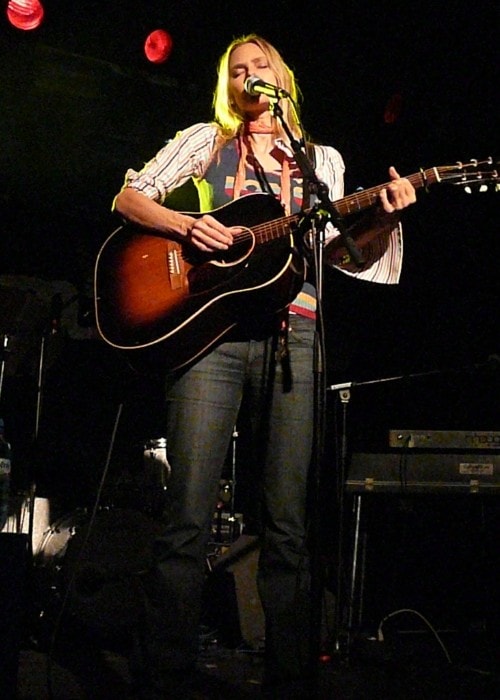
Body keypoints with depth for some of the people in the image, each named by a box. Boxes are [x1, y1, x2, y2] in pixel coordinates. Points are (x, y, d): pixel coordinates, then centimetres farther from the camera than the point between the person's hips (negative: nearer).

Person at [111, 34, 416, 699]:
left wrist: (382, 221, -2)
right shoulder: (204, 141, 17)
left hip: (292, 336, 2)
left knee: (288, 525, 0)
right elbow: (128, 197, 11)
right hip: (209, 326, -1)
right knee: (188, 519, -7)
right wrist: (185, 225, -7)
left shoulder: (322, 160, 21)